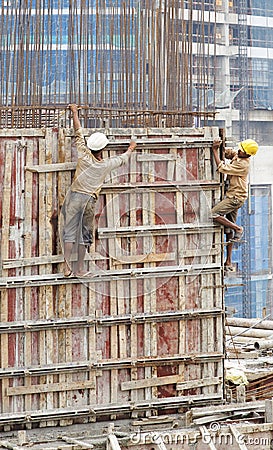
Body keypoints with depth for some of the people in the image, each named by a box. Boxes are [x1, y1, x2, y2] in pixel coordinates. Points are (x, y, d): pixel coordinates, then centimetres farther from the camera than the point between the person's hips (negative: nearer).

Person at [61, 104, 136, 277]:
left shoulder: (84, 155, -2)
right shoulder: (107, 164, 2)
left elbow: (79, 133, 8)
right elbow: (122, 159, 23)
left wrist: (75, 112, 20)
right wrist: (130, 149, 45)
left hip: (75, 196, 0)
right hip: (90, 200, 0)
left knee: (70, 232, -1)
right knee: (85, 235, 8)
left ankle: (67, 267, -7)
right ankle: (79, 269, 8)